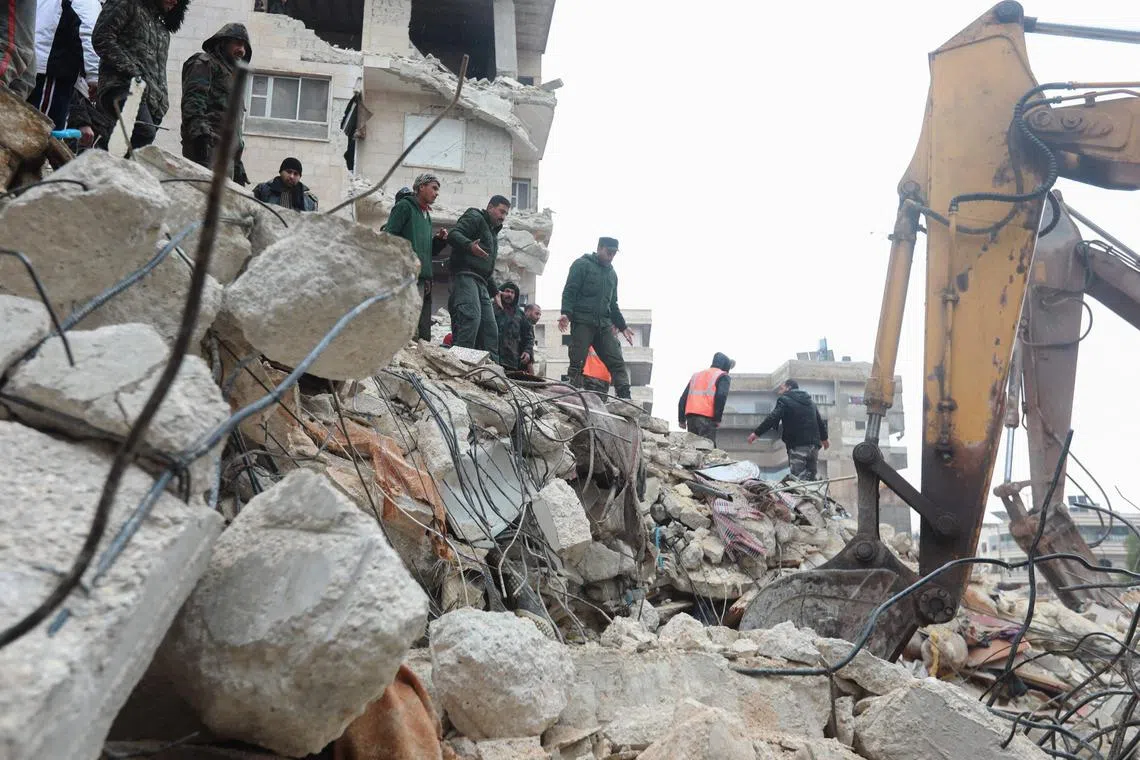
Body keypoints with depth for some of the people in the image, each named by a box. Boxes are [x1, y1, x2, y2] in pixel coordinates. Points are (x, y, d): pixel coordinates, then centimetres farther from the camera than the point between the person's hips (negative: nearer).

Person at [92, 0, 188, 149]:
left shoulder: (163, 29, 31)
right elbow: (101, 37, -3)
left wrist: (162, 102, 13)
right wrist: (131, 71, -12)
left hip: (151, 99, 7)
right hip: (122, 86, -7)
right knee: (145, 133, -32)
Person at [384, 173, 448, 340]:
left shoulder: (426, 215, 25)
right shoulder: (404, 206, 0)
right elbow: (388, 237, -11)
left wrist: (440, 240, 9)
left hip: (423, 281, 9)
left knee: (424, 335, 7)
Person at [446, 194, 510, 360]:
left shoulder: (493, 233, 33)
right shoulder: (475, 217, 5)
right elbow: (453, 234, -14)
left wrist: (495, 291, 30)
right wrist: (469, 246, -32)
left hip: (482, 284, 10)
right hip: (465, 276, -10)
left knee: (490, 328, 4)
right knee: (471, 317, -28)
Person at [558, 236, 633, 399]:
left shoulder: (612, 273, 25)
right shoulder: (582, 265, 3)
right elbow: (569, 291, -5)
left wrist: (622, 326, 28)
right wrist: (566, 313, -19)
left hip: (604, 324, 6)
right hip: (582, 323, -6)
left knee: (617, 363, -4)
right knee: (577, 364, -7)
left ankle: (625, 399, -8)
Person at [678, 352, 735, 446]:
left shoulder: (696, 375, 27)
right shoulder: (723, 376, 8)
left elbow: (683, 398, 20)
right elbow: (721, 396, -11)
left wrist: (681, 419, 19)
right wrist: (717, 418, -7)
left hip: (691, 416, 6)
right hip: (707, 418, -6)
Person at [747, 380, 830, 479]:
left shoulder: (784, 400, -1)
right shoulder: (810, 402, 21)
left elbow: (772, 418, -13)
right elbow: (820, 422, 28)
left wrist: (757, 433, -11)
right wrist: (824, 438, 45)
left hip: (797, 446, -7)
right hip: (814, 446, 7)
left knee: (799, 478, -10)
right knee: (811, 478, 11)